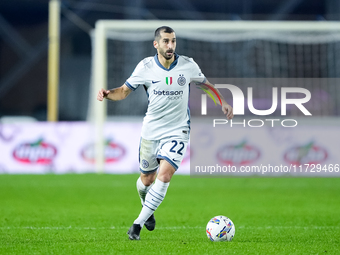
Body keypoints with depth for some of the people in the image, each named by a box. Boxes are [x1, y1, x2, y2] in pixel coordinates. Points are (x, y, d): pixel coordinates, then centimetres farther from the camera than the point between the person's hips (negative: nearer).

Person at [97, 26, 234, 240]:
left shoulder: (188, 65, -5)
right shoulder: (146, 67, -7)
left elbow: (205, 84, 15)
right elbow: (124, 91, 0)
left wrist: (223, 102, 8)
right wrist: (107, 93, -19)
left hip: (177, 132, -1)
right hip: (151, 131, 1)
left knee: (164, 176, -19)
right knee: (147, 179, 11)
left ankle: (138, 224, -12)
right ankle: (147, 209, 45)